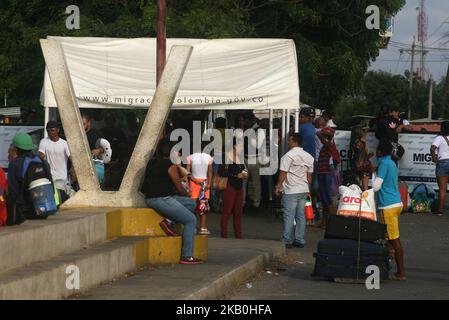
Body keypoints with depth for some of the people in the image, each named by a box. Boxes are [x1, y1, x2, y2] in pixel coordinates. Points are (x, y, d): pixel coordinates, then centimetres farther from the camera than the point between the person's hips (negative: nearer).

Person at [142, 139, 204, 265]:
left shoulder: (152, 164, 13)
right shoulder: (171, 166, -11)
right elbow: (179, 188, -4)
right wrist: (187, 194, 15)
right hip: (161, 200, -9)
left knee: (191, 203, 16)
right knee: (191, 220, -7)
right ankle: (186, 256, -12)